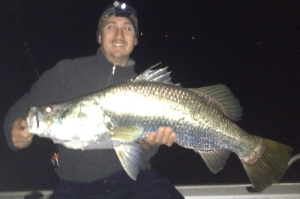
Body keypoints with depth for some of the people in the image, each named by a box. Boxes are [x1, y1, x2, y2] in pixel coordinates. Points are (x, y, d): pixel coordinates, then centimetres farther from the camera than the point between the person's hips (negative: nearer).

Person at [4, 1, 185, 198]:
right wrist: (16, 129, -21)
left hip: (133, 179, 1)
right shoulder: (66, 72, 1)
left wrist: (147, 143, -22)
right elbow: (25, 107, 2)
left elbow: (143, 155, 2)